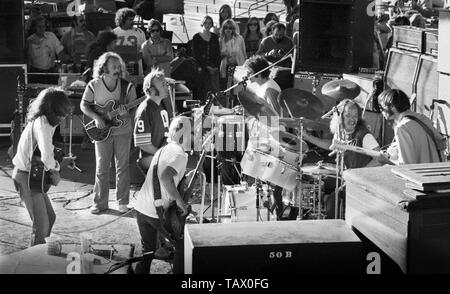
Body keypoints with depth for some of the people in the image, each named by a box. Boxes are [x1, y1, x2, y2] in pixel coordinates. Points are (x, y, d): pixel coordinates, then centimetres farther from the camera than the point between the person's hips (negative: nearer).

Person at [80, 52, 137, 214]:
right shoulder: (94, 85, -5)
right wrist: (97, 117, -16)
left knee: (123, 166, 4)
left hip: (123, 131, 0)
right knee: (101, 168, 3)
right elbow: (84, 105, -1)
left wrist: (125, 112, -23)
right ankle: (100, 203, 12)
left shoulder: (127, 86, -6)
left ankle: (123, 202, 14)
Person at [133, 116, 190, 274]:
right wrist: (179, 200, -23)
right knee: (183, 244, 12)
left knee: (148, 249, 21)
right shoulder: (179, 154, -13)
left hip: (141, 208, 8)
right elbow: (165, 176, -30)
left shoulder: (163, 149, 15)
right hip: (157, 213, -8)